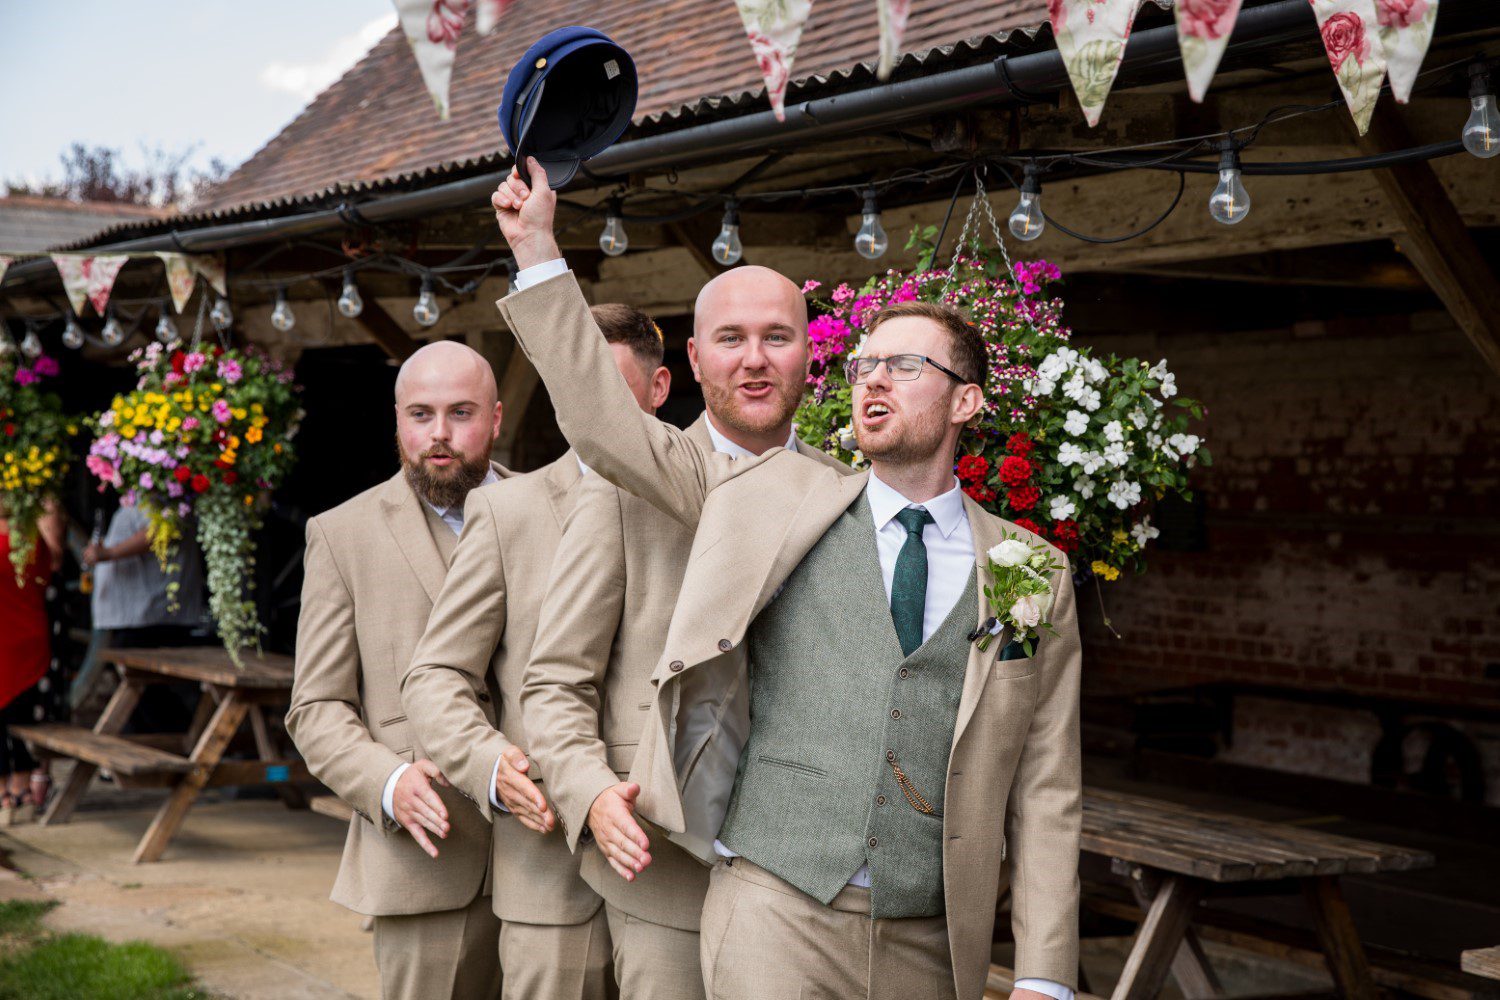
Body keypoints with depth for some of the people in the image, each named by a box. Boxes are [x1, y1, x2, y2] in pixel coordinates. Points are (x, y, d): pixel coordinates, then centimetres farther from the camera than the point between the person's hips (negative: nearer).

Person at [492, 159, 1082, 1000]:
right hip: (779, 916, -1)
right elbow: (605, 423, 7)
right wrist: (536, 247, 4)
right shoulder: (782, 501, 7)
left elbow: (1046, 789, 5)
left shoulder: (1031, 571, 7)